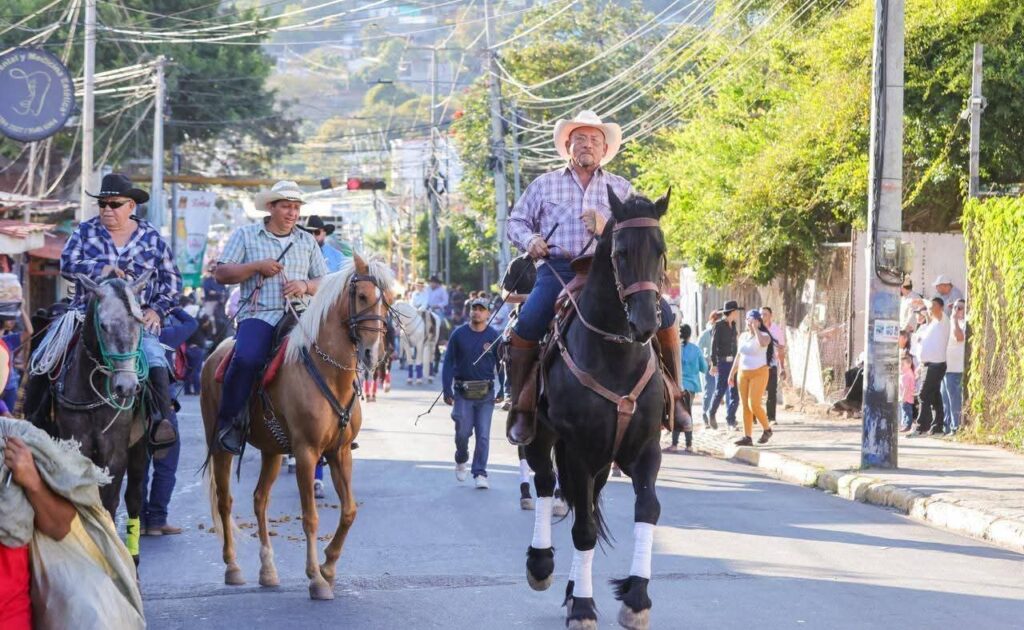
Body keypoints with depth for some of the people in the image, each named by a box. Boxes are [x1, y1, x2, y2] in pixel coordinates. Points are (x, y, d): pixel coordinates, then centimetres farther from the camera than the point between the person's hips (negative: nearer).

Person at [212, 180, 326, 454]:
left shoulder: (308, 241, 21)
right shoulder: (246, 235, 12)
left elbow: (324, 283, 19)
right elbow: (221, 274, 6)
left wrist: (305, 285, -4)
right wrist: (256, 266, -7)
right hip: (258, 314, -3)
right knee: (247, 358, -33)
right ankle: (229, 420, -15)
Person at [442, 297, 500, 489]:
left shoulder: (494, 336, 2)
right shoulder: (458, 334, 0)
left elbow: (502, 365, 6)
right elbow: (448, 363, 1)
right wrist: (447, 390, -6)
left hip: (486, 393, 0)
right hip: (463, 392, 0)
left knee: (483, 435, -1)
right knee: (463, 432, -1)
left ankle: (480, 473, 6)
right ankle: (461, 460, 28)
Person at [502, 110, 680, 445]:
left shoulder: (621, 188, 17)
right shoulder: (545, 184, 17)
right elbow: (517, 221, 20)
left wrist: (607, 227, -12)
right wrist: (529, 240, -2)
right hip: (558, 271, -1)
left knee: (663, 316, -14)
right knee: (525, 328, -25)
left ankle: (672, 395, 2)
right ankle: (521, 407, -8)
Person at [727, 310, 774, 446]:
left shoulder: (764, 335, -6)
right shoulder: (743, 336, 12)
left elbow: (763, 343, -32)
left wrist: (755, 328, -22)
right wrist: (732, 373, 16)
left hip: (759, 373, -6)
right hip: (743, 374, 6)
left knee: (754, 405, -13)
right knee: (745, 406, 2)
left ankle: (767, 429, 9)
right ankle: (747, 437, 4)